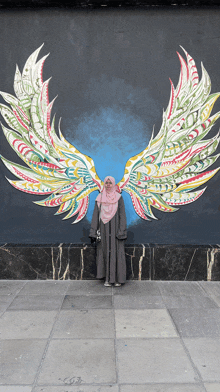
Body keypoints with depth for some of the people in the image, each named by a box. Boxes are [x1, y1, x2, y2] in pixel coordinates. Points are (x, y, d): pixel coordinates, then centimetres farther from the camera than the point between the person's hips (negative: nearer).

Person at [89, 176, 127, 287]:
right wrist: (93, 232, -1)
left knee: (116, 252, 0)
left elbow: (122, 215, -1)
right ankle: (108, 278, 12)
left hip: (115, 229, -1)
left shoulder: (118, 198, 1)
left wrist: (121, 232, -9)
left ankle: (117, 278, 9)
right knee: (105, 252, 3)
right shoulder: (100, 198, 6)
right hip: (104, 229, 2)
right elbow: (95, 215, 5)